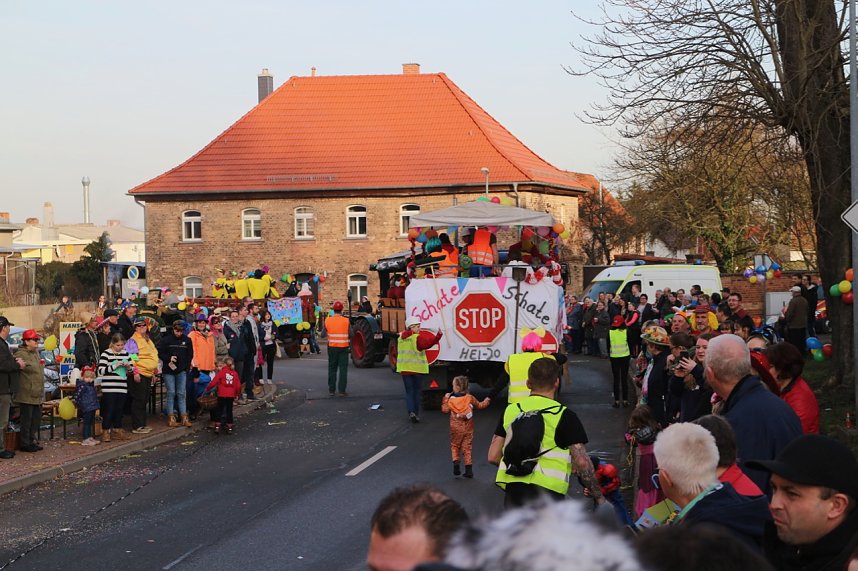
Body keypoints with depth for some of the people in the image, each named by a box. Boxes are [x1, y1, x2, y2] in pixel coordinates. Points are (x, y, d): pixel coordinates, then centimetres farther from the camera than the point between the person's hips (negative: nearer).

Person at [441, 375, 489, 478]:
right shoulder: (470, 398, -3)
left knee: (454, 446, 16)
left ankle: (456, 462, -5)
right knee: (467, 448, 6)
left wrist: (445, 399, 6)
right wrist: (486, 401, 28)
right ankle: (469, 469, 3)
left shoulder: (451, 399, -8)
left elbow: (445, 410, -5)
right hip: (468, 428, 1)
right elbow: (480, 405, 8)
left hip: (456, 428, -1)